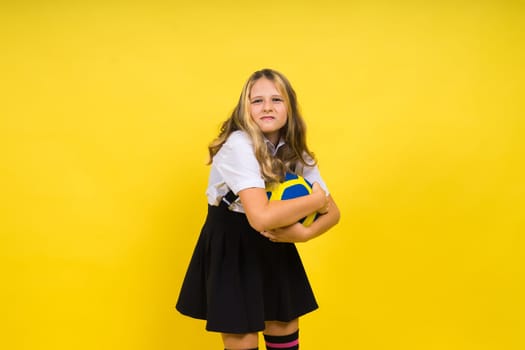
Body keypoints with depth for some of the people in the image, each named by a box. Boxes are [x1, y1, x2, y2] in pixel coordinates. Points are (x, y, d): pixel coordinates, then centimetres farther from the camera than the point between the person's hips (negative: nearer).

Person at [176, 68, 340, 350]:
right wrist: (316, 200, -23)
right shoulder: (239, 145, -24)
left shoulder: (294, 151, -3)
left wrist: (305, 233, -24)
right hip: (230, 250, -6)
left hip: (274, 248, 6)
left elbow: (333, 212, -2)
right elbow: (261, 217, -36)